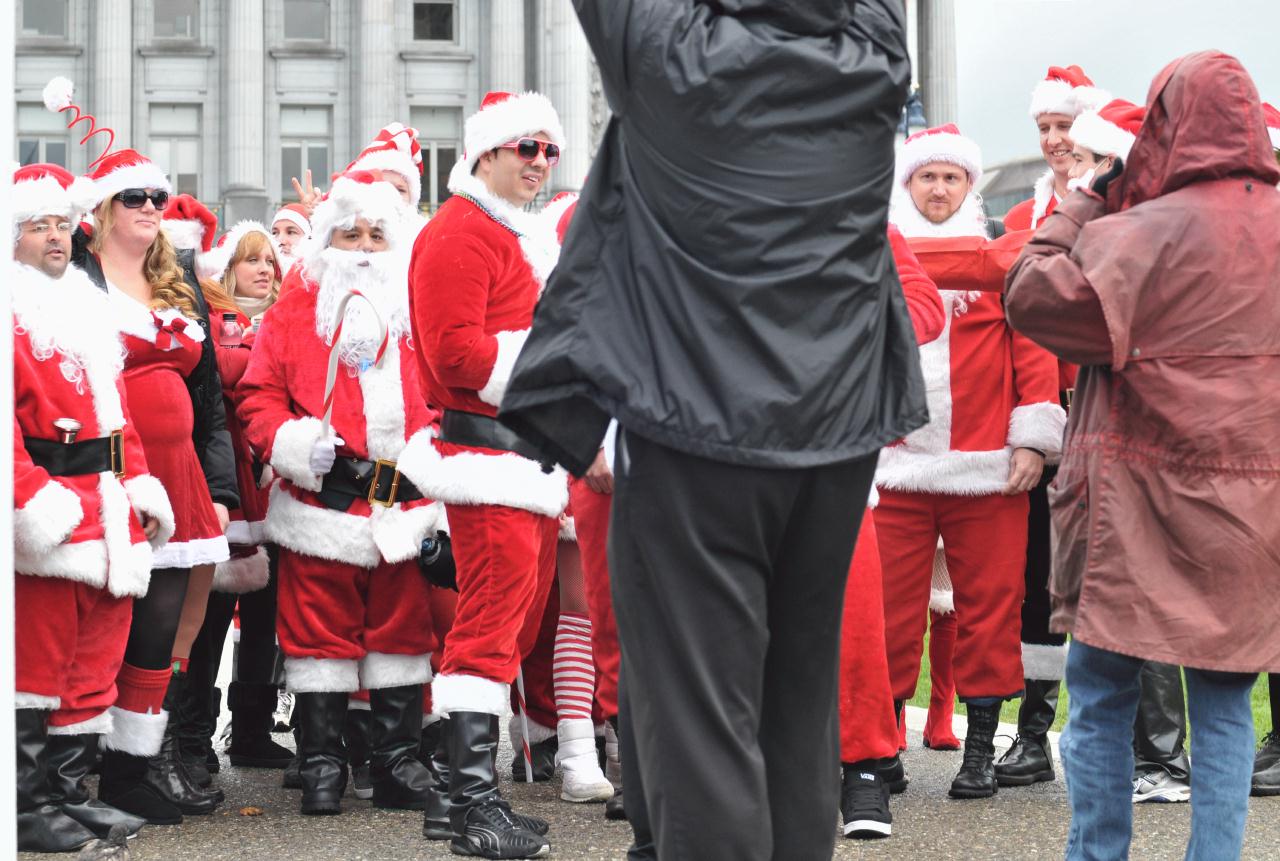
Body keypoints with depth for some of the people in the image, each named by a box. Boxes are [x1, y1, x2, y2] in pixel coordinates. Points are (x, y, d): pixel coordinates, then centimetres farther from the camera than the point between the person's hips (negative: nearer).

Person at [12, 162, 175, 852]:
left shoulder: (87, 303, 20)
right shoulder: (15, 306, -7)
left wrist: (140, 487, 15)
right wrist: (32, 498, -24)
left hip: (106, 507, 8)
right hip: (50, 507, -8)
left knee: (97, 654, 11)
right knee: (38, 659, -5)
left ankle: (68, 790, 20)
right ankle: (23, 809, 2)